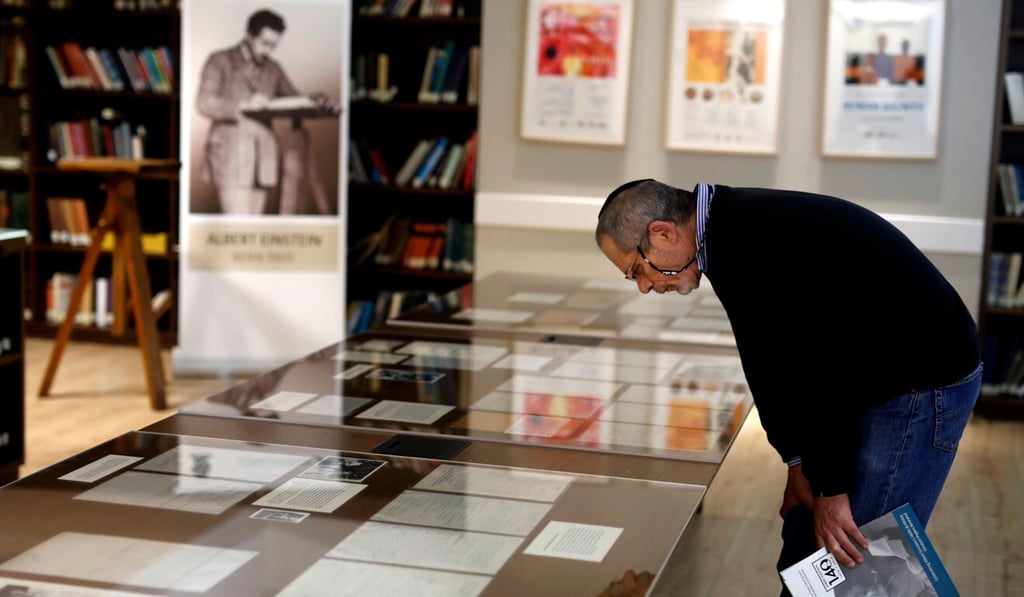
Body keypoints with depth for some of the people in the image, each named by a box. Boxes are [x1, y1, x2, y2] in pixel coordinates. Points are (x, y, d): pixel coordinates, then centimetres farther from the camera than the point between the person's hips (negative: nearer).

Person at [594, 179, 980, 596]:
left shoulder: (746, 245, -25)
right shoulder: (738, 226, 7)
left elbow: (810, 366, -26)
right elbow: (775, 361, 12)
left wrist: (830, 490, -18)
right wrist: (798, 460, 7)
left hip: (923, 385, -10)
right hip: (879, 376, 10)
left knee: (856, 562, -7)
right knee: (805, 541, 15)